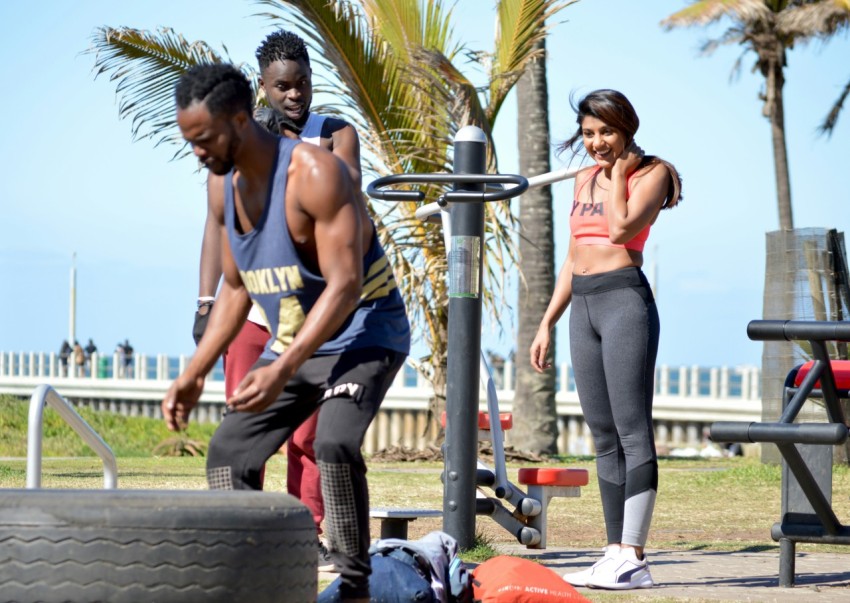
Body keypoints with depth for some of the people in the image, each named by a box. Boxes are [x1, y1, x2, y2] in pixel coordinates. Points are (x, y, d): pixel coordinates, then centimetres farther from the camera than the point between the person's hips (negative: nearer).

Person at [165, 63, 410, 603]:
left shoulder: (315, 174, -24)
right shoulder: (225, 191, 1)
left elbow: (345, 285, -29)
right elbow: (235, 290, 14)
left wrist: (282, 371, -35)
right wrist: (195, 374, 6)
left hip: (364, 333, -8)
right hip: (292, 340, 9)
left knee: (335, 443, -30)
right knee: (229, 451, 1)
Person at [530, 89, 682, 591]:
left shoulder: (651, 173, 0)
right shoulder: (585, 178, 20)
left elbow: (620, 228, -17)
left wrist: (618, 173, -4)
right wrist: (547, 324, 19)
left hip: (626, 299, -8)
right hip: (583, 306, 8)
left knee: (632, 431, -12)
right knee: (604, 437, 5)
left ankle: (634, 559, -18)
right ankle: (615, 552, 6)